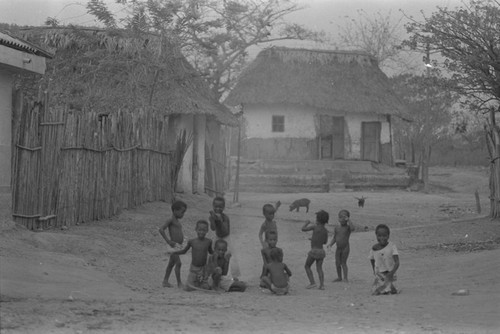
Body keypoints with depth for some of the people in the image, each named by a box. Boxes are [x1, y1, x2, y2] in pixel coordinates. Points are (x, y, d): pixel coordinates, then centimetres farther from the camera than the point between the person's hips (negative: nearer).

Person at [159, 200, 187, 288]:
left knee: (171, 264, 13)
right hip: (173, 245, -9)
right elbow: (161, 229, -23)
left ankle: (165, 281, 19)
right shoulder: (171, 220, -13)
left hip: (179, 245, 9)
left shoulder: (177, 221, 15)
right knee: (178, 263, -11)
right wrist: (168, 241, -23)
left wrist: (183, 240, 13)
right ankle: (179, 283, -7)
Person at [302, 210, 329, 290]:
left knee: (307, 266, 10)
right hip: (321, 251, 5)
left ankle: (312, 282, 1)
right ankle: (322, 285, -4)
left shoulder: (315, 226, -10)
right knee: (319, 268, 8)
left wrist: (307, 223, 11)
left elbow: (303, 229, -7)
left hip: (314, 250, -5)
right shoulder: (325, 230, 7)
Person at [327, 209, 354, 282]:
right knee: (337, 263, 7)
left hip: (345, 248, -5)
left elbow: (352, 228, -32)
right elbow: (334, 238, 12)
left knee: (343, 262, -6)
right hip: (338, 248, 5)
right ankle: (339, 277, 19)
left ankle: (345, 277, -1)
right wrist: (330, 244, -2)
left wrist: (349, 221, -28)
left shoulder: (348, 227, -7)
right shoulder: (337, 228, 6)